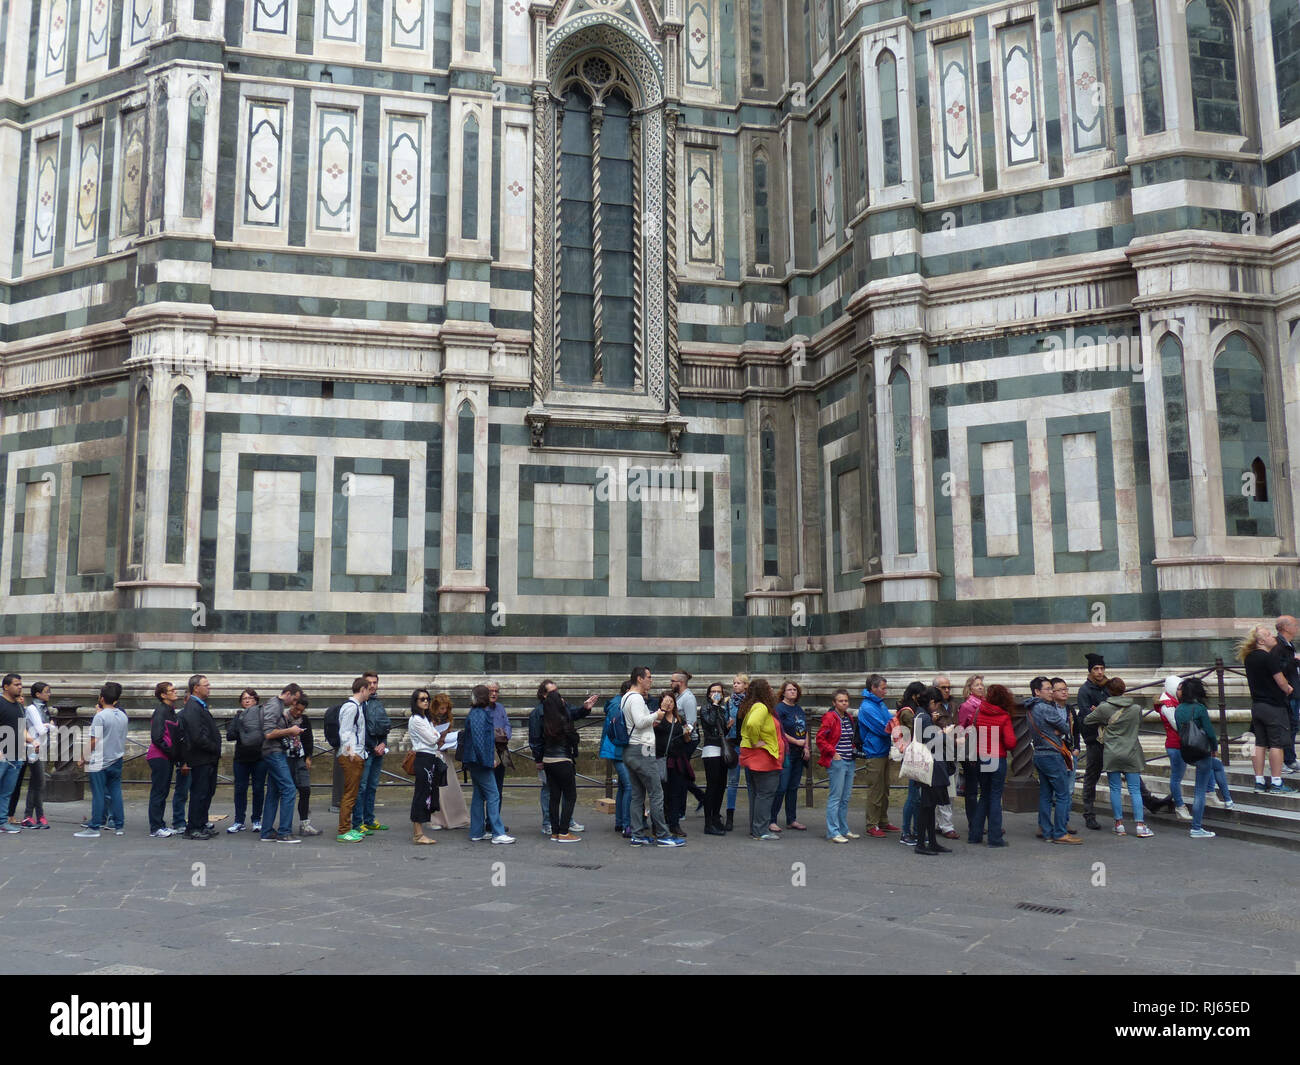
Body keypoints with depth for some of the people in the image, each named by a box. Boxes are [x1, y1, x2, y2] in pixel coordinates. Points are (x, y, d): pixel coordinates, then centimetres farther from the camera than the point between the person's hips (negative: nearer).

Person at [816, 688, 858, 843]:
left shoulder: (849, 718, 13)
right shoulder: (829, 718, -10)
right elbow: (820, 738, -14)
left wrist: (854, 749, 12)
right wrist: (832, 753, -15)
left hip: (849, 762, 8)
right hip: (836, 762, -8)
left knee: (846, 798, 13)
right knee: (835, 798, -6)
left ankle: (844, 830, 22)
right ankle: (833, 832, -2)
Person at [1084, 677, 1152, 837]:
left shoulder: (1104, 708, -8)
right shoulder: (1136, 709, -2)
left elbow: (1086, 721, 2)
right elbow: (1139, 725, 15)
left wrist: (1097, 714, 20)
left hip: (1111, 754, -1)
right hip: (1131, 754, 1)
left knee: (1115, 789, 7)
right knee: (1135, 790, 5)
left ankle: (1119, 824, 9)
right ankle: (1140, 825, 2)